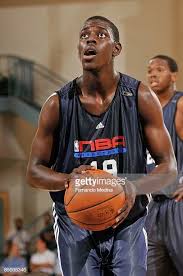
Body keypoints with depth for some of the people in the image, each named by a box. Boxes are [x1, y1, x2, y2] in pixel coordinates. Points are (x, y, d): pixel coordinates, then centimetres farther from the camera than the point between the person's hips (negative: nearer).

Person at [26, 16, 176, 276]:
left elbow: (168, 166, -4)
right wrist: (68, 180, -22)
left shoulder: (140, 98, -7)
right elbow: (34, 171, 1)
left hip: (127, 224, 0)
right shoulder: (58, 105, -6)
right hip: (74, 223, 0)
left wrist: (135, 188, -25)